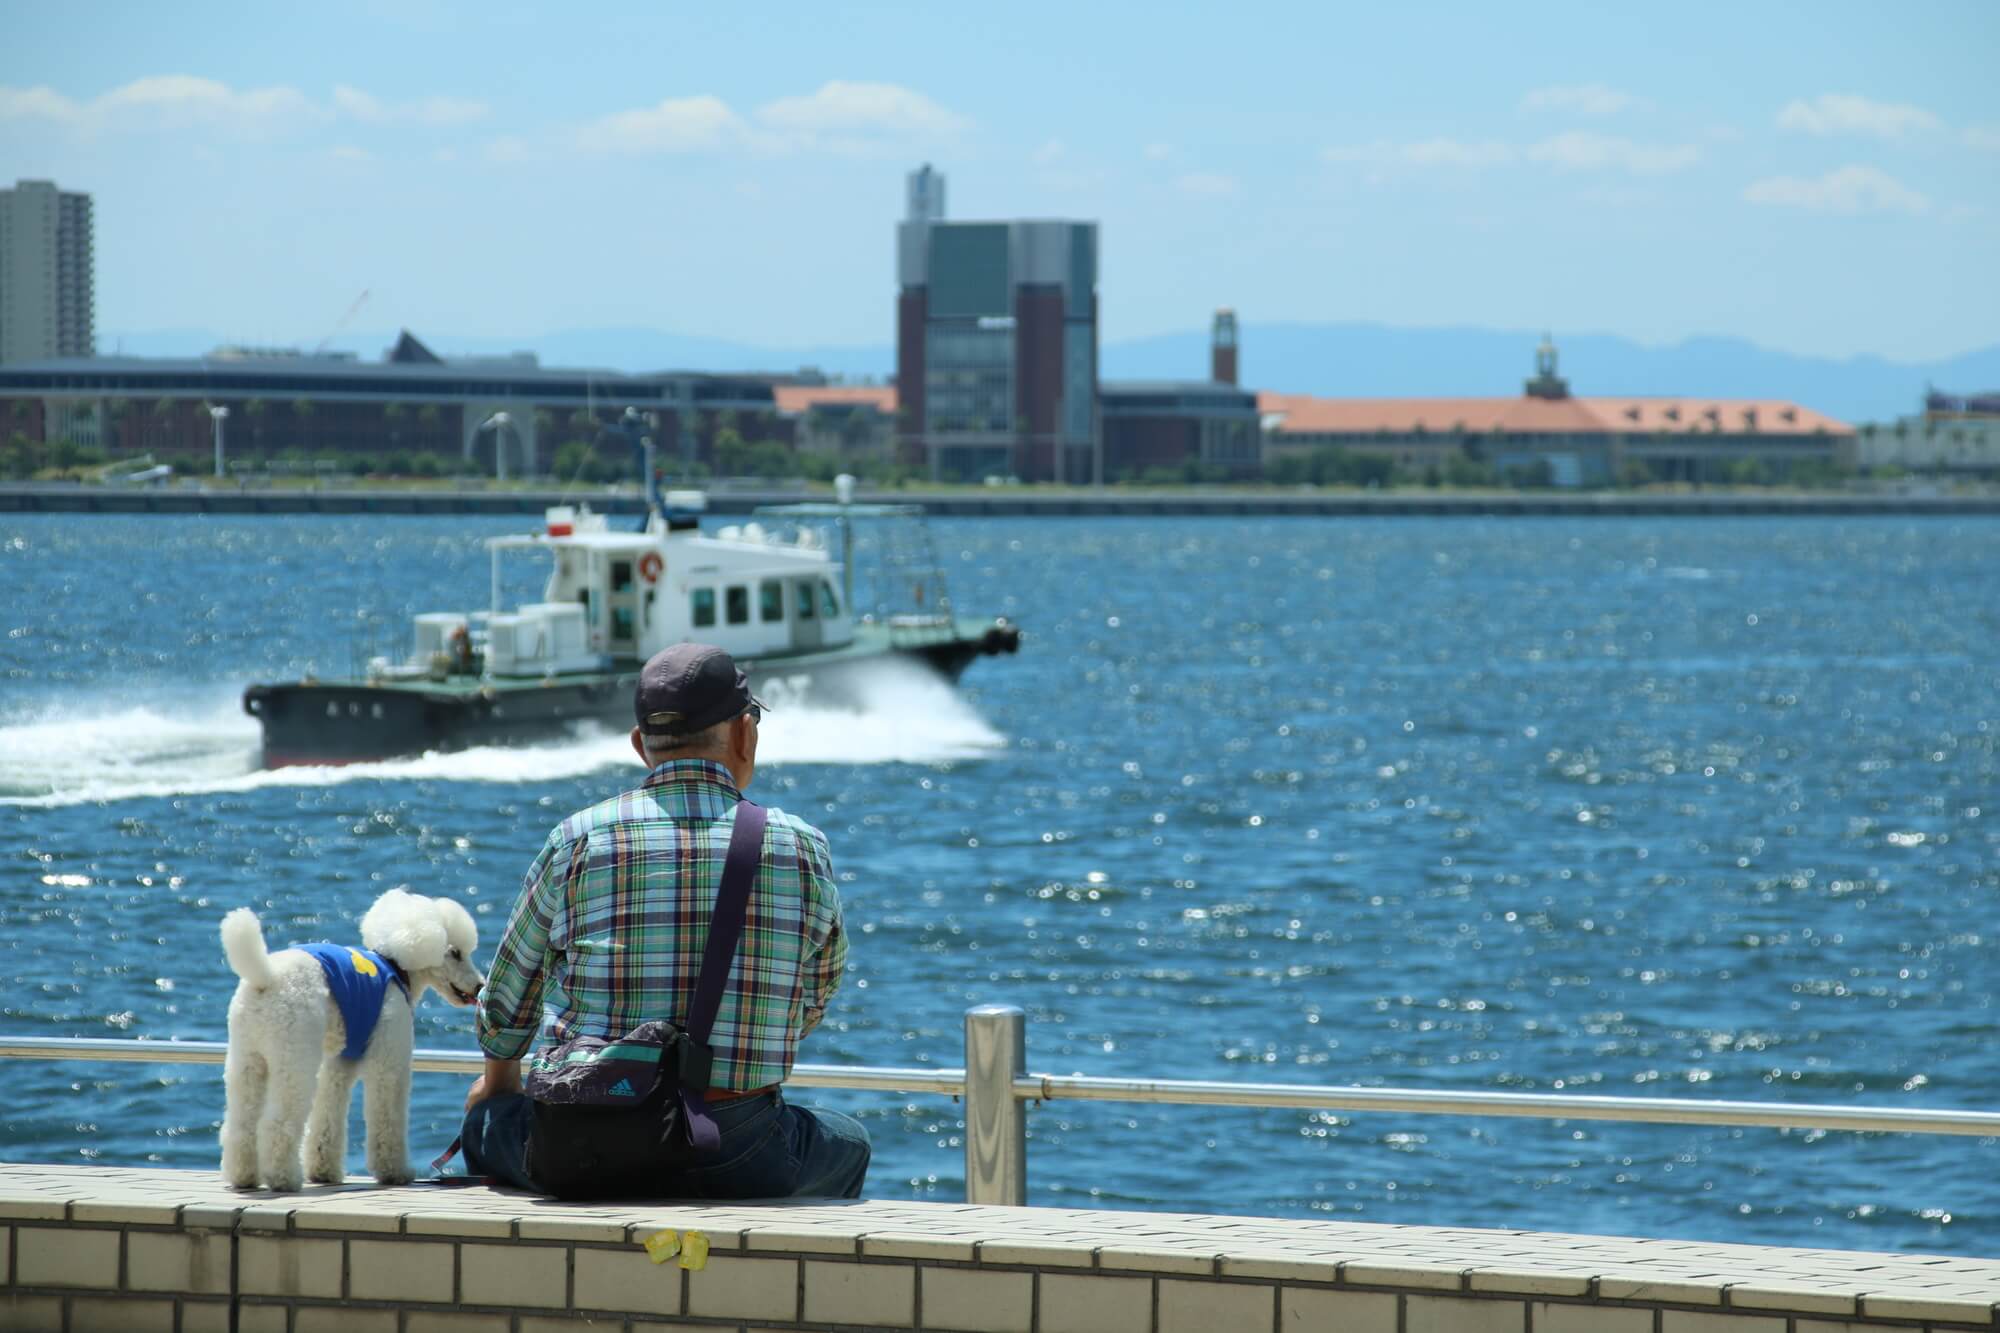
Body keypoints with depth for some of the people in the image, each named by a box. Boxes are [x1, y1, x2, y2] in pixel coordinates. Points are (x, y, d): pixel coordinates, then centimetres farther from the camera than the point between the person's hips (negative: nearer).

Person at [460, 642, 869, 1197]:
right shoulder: (803, 848, 1)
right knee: (847, 1143, 33)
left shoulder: (578, 840, 0)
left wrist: (499, 1077, 36)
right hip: (737, 1161, 0)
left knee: (485, 1120, 34)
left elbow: (506, 1004, 13)